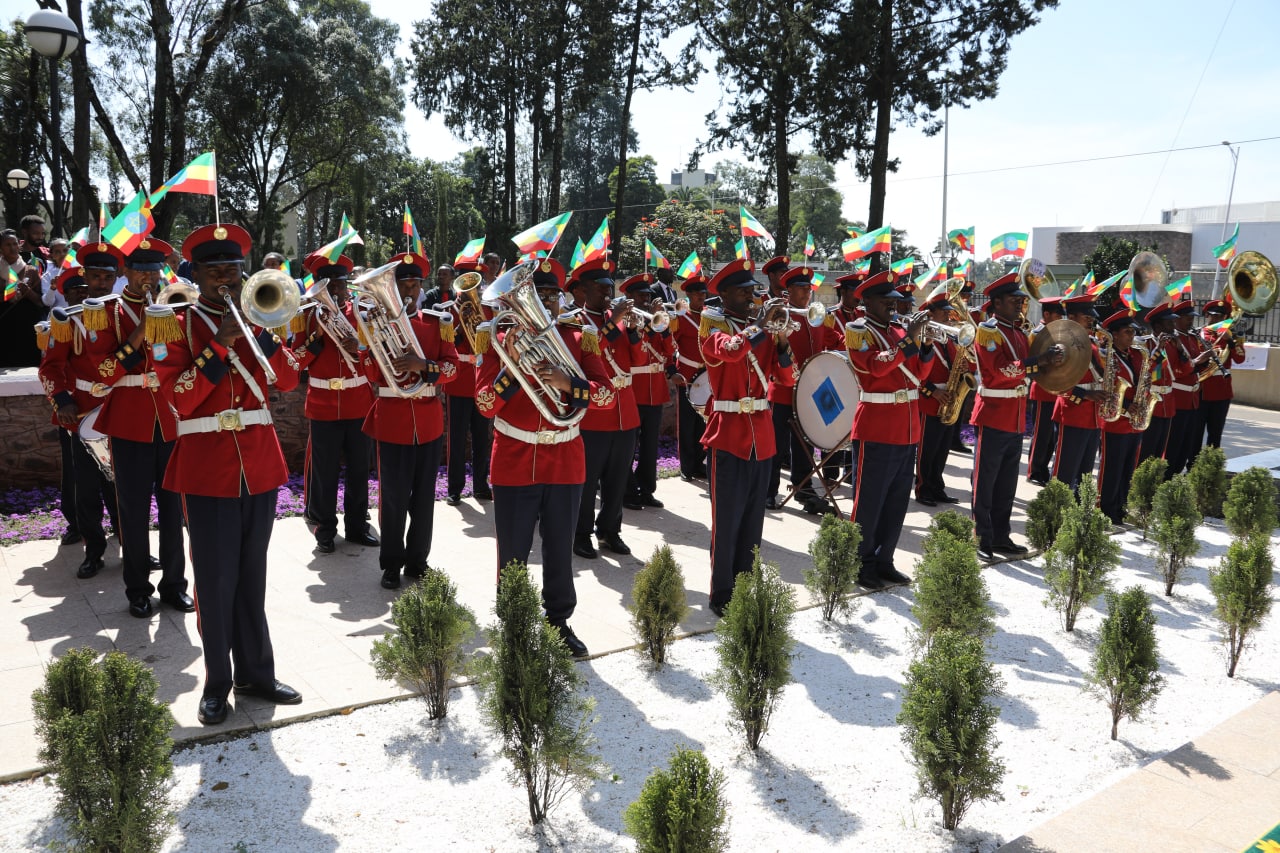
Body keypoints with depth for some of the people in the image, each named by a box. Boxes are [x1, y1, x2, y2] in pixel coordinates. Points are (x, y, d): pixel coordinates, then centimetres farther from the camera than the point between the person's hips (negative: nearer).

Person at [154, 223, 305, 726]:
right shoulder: (177, 327, -1)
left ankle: (255, 672, 22)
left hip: (260, 463, 4)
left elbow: (289, 380, -2)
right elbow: (180, 399, -14)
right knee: (215, 580, 2)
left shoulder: (254, 319, 10)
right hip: (207, 469, -3)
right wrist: (220, 344, -18)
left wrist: (259, 330, -13)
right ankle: (217, 681, 16)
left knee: (251, 575, 12)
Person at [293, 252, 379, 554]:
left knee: (359, 469, 9)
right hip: (323, 407, -1)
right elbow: (298, 362, -3)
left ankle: (357, 526, 21)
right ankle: (324, 530, 15)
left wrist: (360, 349, -17)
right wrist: (317, 335, -17)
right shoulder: (309, 316, 1)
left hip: (359, 406, 2)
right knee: (324, 472, 3)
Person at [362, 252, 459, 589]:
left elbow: (453, 367, -3)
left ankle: (417, 560, 20)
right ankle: (391, 564, 13)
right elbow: (373, 374, -5)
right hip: (392, 420, -2)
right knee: (394, 496, 0)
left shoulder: (438, 323, 7)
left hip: (429, 419, 3)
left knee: (424, 495, 8)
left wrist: (423, 364, -22)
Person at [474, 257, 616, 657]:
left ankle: (559, 621, 27)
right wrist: (511, 366, -23)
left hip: (565, 461, 2)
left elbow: (608, 394, -7)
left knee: (560, 550, 12)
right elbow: (485, 405, -8)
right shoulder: (498, 339, -2)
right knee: (513, 553, 7)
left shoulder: (580, 338, 2)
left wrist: (567, 382, -23)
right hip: (514, 463, -1)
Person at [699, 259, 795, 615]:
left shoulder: (762, 328, 13)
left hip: (762, 435, 6)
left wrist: (782, 343, -8)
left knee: (753, 519, 12)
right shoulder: (712, 325, -3)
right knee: (727, 519, -2)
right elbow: (731, 350, -27)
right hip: (728, 434, -6)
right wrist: (764, 325, -21)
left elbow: (788, 377, 6)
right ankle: (721, 594, 7)